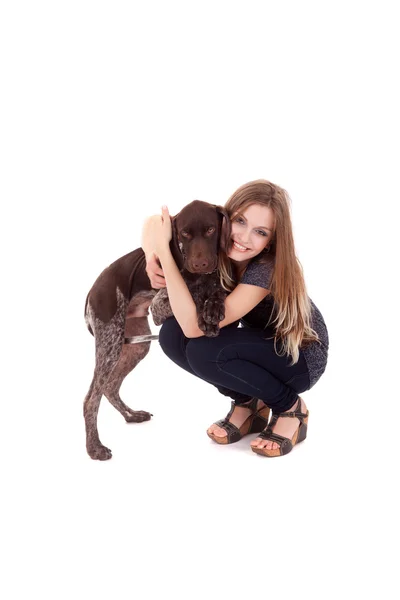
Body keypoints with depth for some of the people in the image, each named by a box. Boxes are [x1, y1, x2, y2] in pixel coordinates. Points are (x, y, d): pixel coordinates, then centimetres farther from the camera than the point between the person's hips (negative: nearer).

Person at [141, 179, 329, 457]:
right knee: (172, 334, -17)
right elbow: (155, 224, -1)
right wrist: (153, 256, -24)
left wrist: (163, 249, -41)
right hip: (260, 344, 6)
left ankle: (290, 407, -8)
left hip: (302, 354, -6)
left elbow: (195, 326, -40)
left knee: (203, 351, -31)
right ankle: (249, 402, 3)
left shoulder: (268, 267, -34)